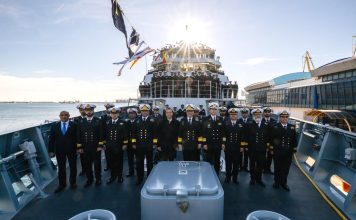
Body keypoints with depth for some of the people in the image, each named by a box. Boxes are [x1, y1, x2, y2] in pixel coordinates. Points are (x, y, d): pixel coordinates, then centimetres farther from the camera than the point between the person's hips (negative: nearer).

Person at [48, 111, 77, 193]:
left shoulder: (73, 125, -5)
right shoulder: (55, 126, 2)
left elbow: (77, 137, -5)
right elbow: (51, 139, 2)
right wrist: (51, 151, -3)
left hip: (72, 150, -2)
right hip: (60, 150, 2)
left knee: (73, 167, 11)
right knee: (61, 168, 12)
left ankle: (73, 182, 28)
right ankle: (62, 184, 25)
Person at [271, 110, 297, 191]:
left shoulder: (292, 127, 5)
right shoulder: (275, 127, -5)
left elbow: (294, 139, 6)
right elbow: (272, 139, -4)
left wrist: (294, 150, 3)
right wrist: (272, 149, -6)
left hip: (288, 152, 3)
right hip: (277, 151, -2)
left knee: (286, 168, 11)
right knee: (277, 167, 10)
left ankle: (283, 183, 27)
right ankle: (276, 182, 25)